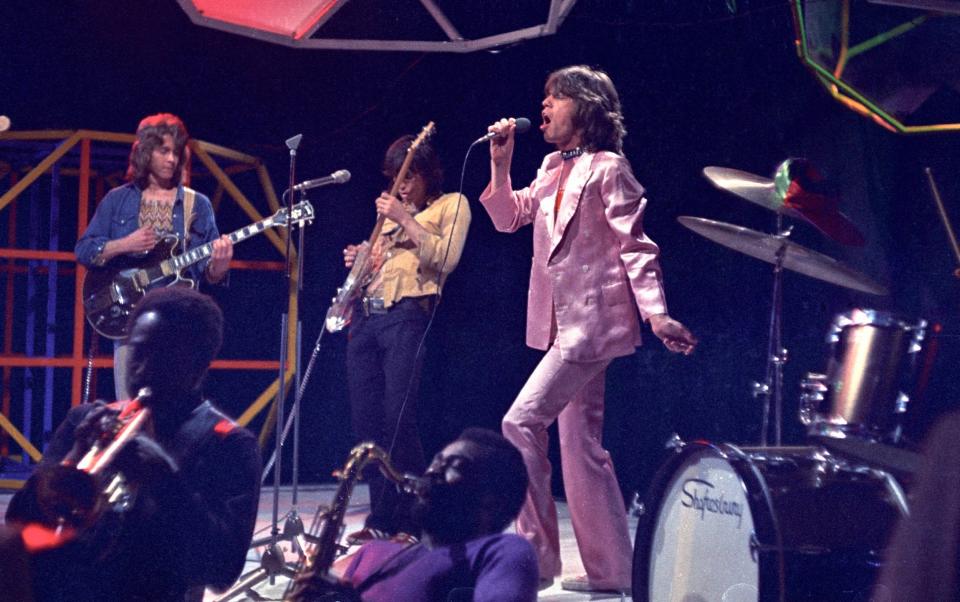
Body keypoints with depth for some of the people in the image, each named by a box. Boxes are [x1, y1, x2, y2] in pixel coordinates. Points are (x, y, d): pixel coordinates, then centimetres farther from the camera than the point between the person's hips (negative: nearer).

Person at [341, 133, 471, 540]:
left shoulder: (451, 205, 5)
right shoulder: (391, 210, 25)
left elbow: (446, 259, -10)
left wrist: (406, 220, -12)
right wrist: (360, 259, 8)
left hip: (406, 316, -7)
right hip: (365, 316, 7)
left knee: (398, 420, -14)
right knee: (366, 422, 3)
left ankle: (411, 521, -9)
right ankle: (381, 519, 9)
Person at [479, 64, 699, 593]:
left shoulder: (607, 168, -9)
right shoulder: (553, 170, 15)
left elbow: (635, 246, -13)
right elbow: (508, 217, 19)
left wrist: (656, 313, -22)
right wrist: (500, 163, 5)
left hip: (592, 322, -9)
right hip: (565, 325, 9)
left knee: (520, 423, -14)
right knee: (580, 443, 10)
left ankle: (535, 554, -8)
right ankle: (609, 569, 16)